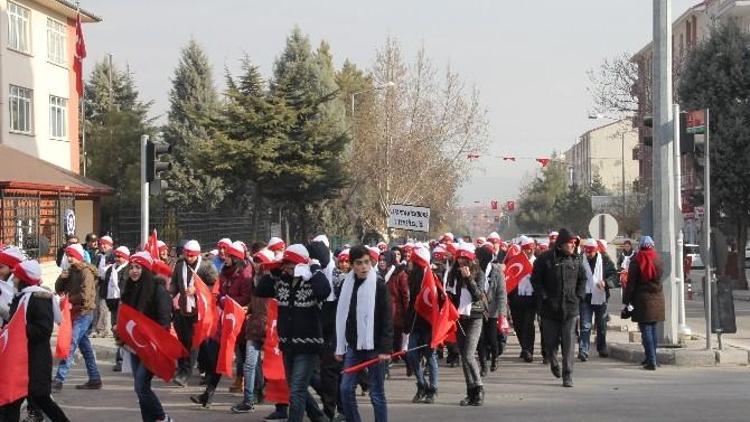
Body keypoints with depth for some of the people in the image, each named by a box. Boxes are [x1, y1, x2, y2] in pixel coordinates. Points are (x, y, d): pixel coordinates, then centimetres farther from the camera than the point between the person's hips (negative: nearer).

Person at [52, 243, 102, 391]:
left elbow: (85, 295, -22)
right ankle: (94, 379, 20)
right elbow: (59, 289, 14)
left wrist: (69, 299, -10)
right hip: (75, 313, 9)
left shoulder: (86, 272, -12)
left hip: (83, 313, -9)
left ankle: (58, 380, -18)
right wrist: (61, 278, -5)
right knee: (85, 346, 13)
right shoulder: (71, 271, 13)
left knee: (70, 345, -14)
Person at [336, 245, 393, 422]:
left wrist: (386, 349, -16)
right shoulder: (348, 284, 6)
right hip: (353, 347, 5)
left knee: (377, 394, 1)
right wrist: (340, 347, 10)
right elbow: (342, 317, 11)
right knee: (346, 389, 2)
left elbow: (387, 319, -11)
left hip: (374, 347, -5)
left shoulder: (379, 285, -8)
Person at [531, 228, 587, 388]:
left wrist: (578, 296, 7)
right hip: (550, 308, -2)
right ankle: (553, 363, 37)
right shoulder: (545, 259, -6)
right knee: (551, 341, 7)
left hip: (570, 308, 2)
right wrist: (544, 298, -9)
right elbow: (536, 280, -2)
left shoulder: (575, 260, 6)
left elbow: (582, 278, 18)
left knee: (569, 343, -4)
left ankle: (568, 376, -1)